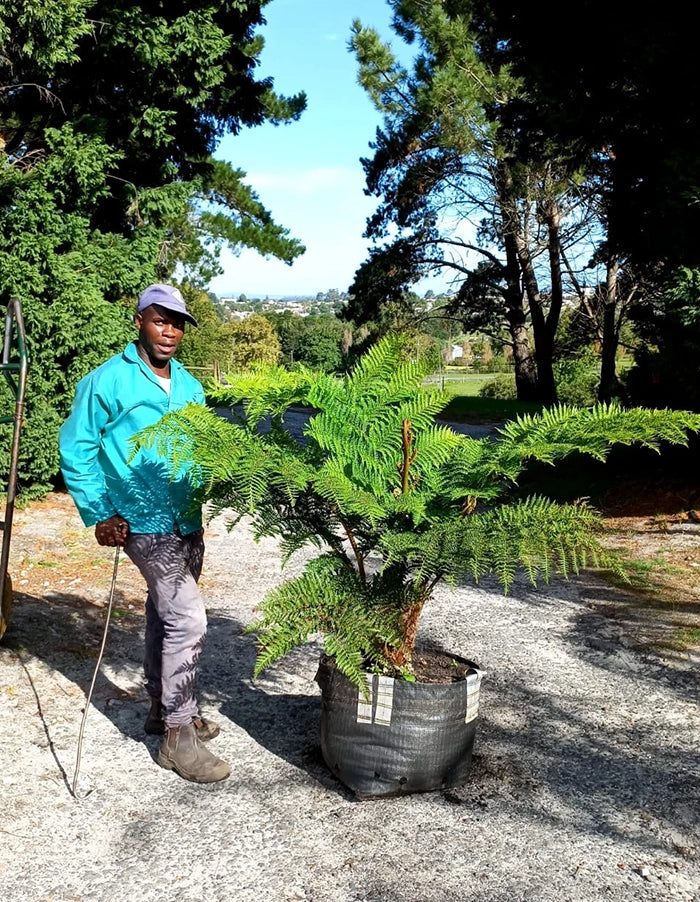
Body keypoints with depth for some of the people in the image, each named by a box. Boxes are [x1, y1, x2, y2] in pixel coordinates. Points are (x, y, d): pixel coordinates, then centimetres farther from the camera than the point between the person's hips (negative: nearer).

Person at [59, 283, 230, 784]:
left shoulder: (189, 386, 9)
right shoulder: (107, 381, -10)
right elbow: (75, 450, -6)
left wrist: (201, 493, 10)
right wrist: (99, 515, -10)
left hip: (188, 522, 7)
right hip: (145, 525, -7)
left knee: (165, 614, 19)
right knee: (189, 619, -13)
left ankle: (164, 707, 35)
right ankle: (178, 736, -1)